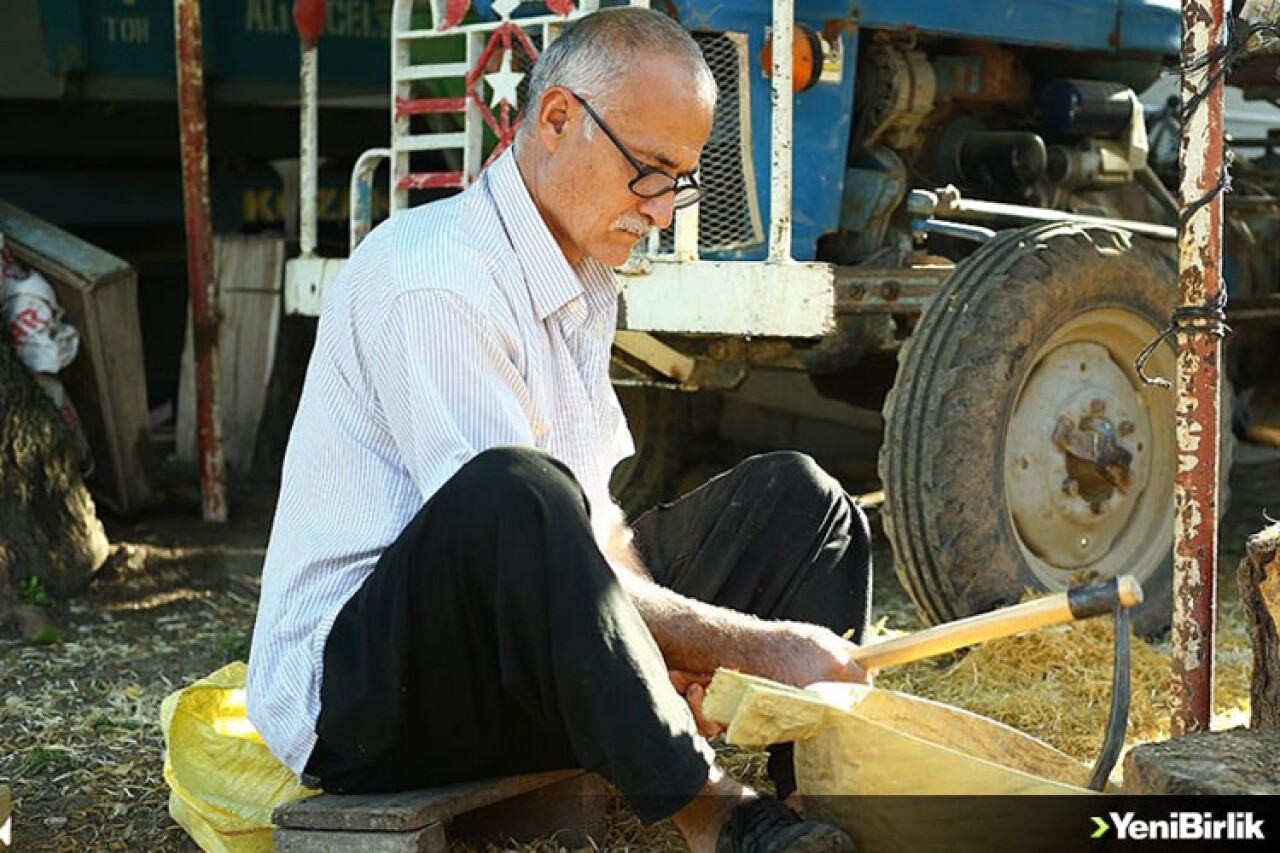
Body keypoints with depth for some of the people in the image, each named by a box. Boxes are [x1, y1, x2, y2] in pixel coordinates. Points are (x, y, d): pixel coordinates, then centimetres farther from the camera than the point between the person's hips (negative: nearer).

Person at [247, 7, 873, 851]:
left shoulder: (587, 284, 12)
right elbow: (524, 539, -25)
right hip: (357, 692, -9)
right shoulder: (435, 281, -20)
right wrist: (746, 643, -21)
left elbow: (599, 527, 9)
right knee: (512, 491, -39)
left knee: (793, 494, 4)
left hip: (519, 656, 9)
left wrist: (668, 660, -10)